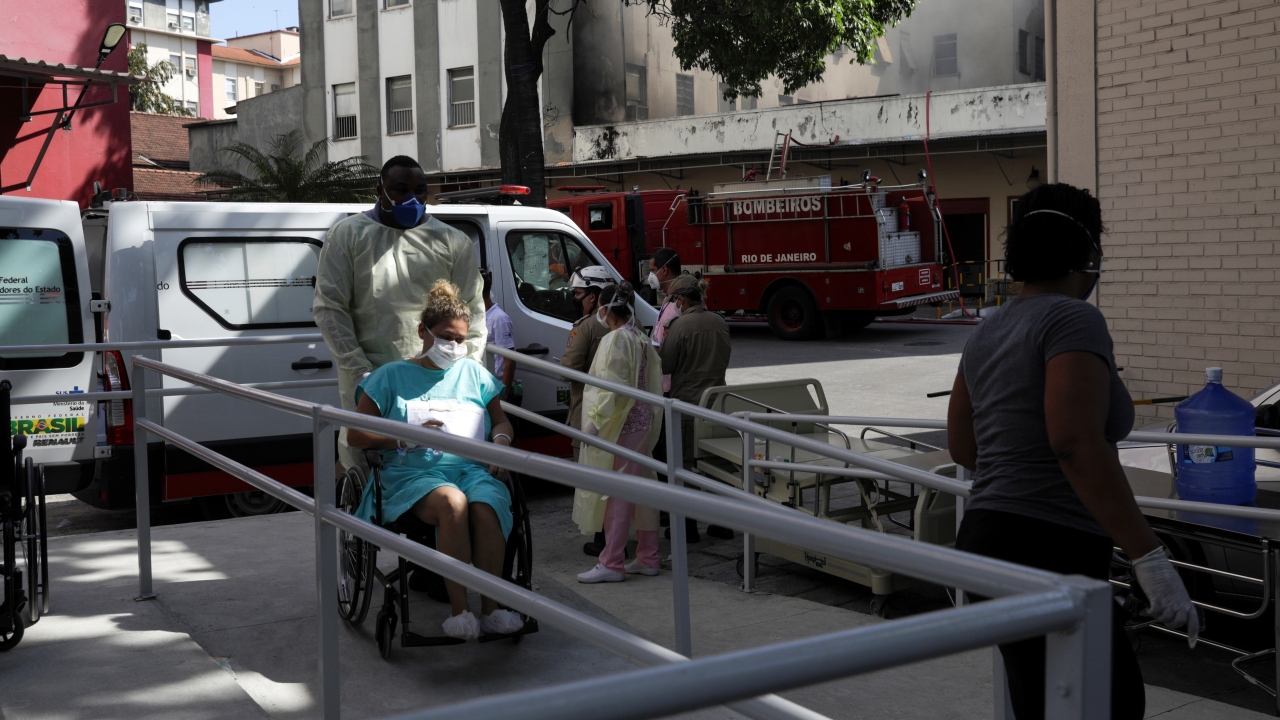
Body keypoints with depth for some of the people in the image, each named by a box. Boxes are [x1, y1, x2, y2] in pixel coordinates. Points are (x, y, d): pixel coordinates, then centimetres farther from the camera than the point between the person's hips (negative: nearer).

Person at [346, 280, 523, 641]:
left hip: (471, 468, 3)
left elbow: (501, 421, 32)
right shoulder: (392, 376, 13)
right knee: (453, 502, -37)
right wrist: (407, 439, -5)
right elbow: (355, 435, 10)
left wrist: (501, 439, 6)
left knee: (486, 508, -34)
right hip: (413, 474, -2)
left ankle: (491, 608, -29)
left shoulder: (474, 374, 23)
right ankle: (459, 609, -33)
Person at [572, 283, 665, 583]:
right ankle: (647, 558, 20)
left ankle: (611, 563, 0)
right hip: (642, 421, 9)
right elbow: (654, 381, 15)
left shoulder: (615, 339, -15)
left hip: (620, 425, -9)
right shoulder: (641, 338, 12)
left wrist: (595, 421, -17)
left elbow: (611, 387, -20)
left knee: (616, 491, -5)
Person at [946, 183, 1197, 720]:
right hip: (1047, 555, -9)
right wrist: (1149, 557, -25)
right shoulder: (1073, 320, -13)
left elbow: (962, 445, 21)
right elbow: (1076, 442, -25)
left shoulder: (989, 332, 12)